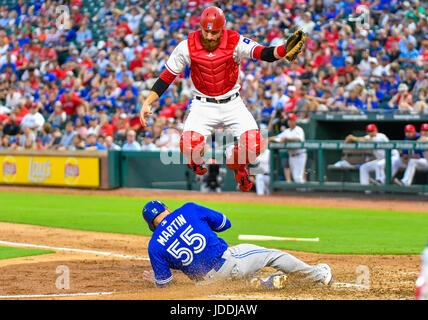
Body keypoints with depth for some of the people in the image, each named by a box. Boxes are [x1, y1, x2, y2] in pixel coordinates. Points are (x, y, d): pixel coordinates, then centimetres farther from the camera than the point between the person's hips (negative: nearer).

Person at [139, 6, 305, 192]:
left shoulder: (235, 42, -11)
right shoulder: (187, 47, -9)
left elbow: (262, 53, -27)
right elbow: (166, 77, -1)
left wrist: (284, 50, -48)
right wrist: (147, 103, -9)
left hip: (232, 104, 1)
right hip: (203, 106, -1)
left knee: (254, 145, -20)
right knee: (189, 147, -26)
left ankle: (236, 163, 19)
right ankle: (196, 157, 16)